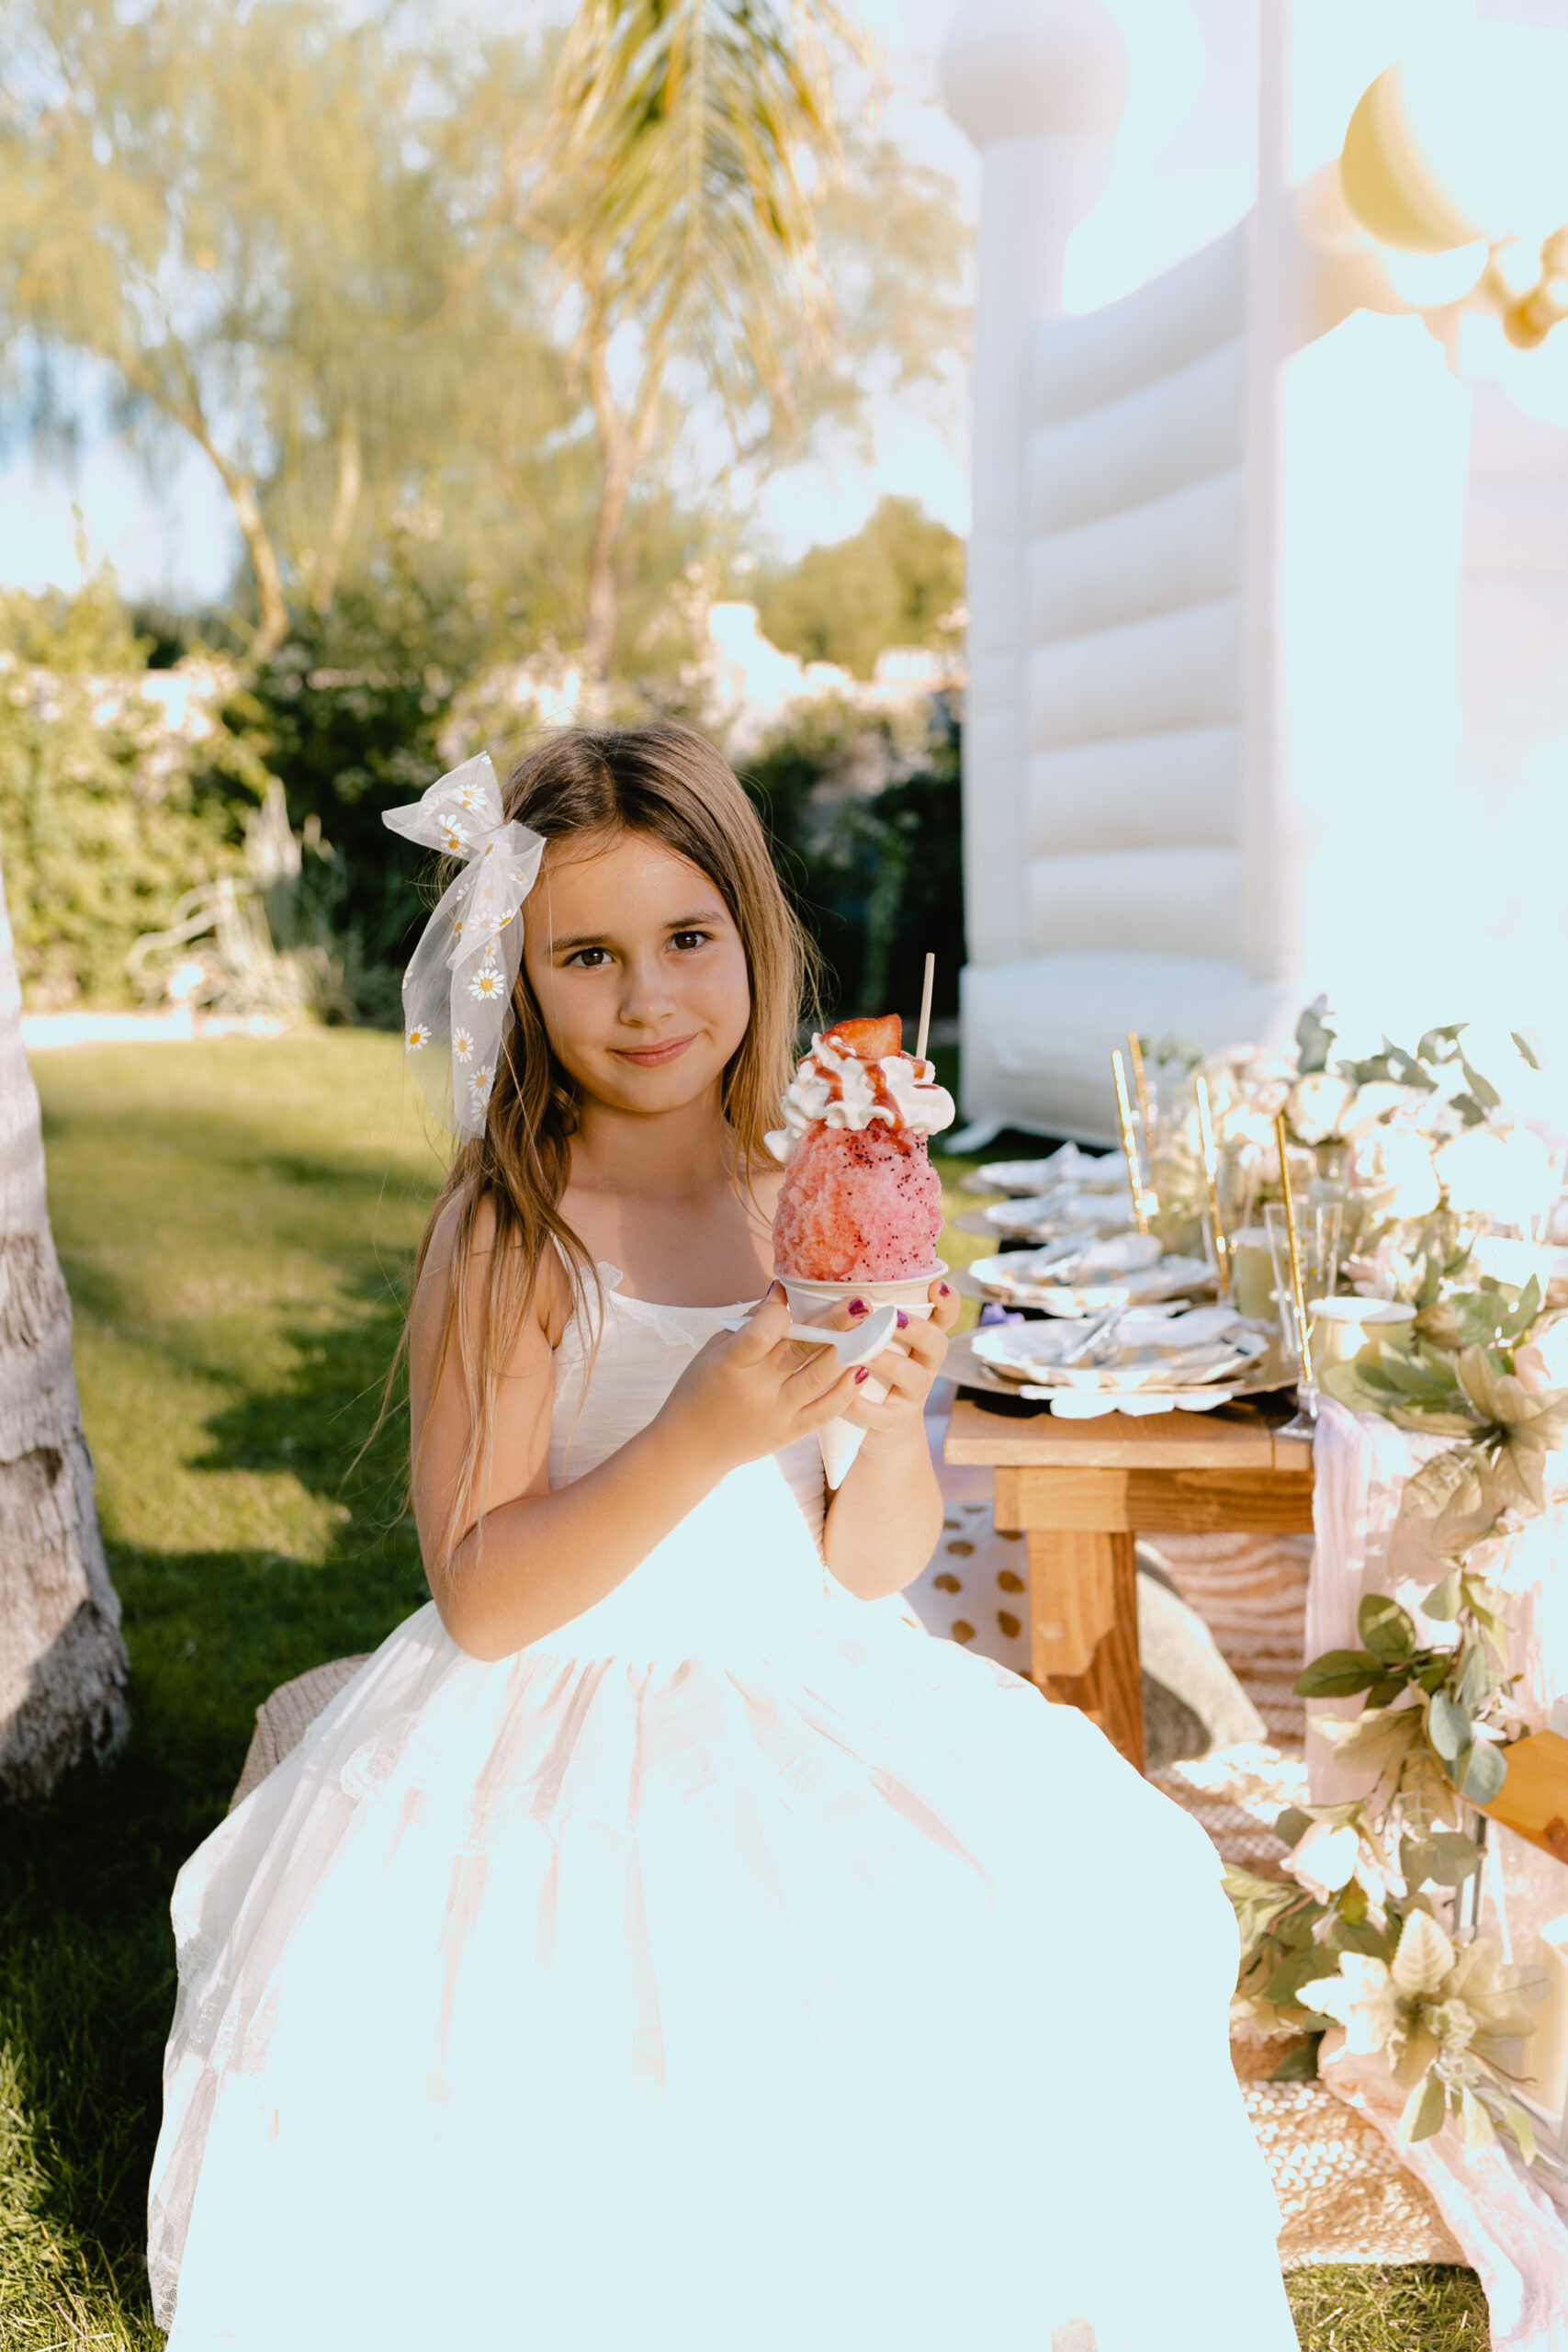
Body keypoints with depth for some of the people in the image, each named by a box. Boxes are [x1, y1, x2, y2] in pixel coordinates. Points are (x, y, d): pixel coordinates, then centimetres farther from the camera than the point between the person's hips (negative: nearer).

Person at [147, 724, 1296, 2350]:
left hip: (809, 1715, 5)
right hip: (559, 1749, -4)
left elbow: (873, 1566, 2)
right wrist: (702, 1438, -26)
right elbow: (479, 1599, -14)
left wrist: (891, 1416, -18)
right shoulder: (507, 1238, -11)